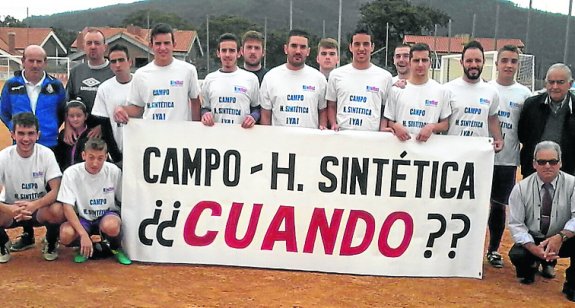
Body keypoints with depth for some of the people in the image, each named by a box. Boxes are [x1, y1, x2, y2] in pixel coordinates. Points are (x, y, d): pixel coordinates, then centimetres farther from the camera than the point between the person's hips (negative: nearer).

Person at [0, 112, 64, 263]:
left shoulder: (46, 154, -13)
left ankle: (50, 243, 1)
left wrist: (34, 205, -38)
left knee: (58, 211, -35)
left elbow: (56, 190, -19)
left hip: (40, 209, -1)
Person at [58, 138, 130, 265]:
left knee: (111, 226, -37)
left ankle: (116, 248, 0)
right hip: (82, 218, 1)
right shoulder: (71, 173, -14)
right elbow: (67, 207, -19)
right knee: (66, 234, -32)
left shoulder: (114, 171, -10)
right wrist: (84, 235, -29)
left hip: (107, 215, 0)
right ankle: (84, 248, 5)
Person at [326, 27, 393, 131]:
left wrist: (383, 129, -6)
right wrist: (333, 124, -4)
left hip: (372, 135, 0)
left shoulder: (385, 76, 6)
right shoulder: (336, 74, 7)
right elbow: (331, 106, 12)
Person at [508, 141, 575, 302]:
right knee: (516, 255, -30)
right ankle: (531, 266, 12)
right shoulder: (521, 188, -11)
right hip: (532, 240, 0)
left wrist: (561, 237, -39)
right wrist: (533, 248, -27)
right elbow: (516, 224, -12)